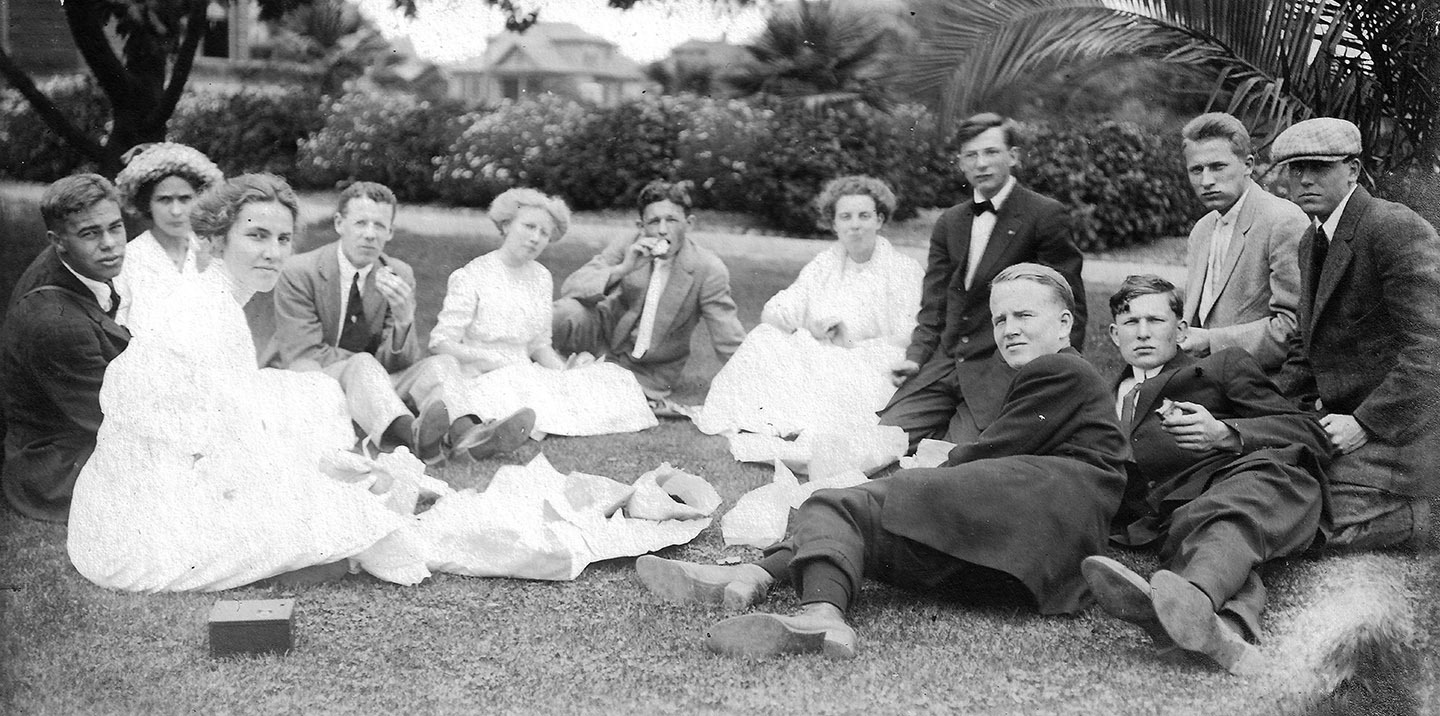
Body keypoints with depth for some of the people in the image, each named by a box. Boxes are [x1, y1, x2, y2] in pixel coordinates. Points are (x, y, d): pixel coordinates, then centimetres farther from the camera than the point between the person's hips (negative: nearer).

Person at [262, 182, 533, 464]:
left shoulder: (399, 275, 1)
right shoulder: (299, 272, -11)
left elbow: (398, 364, -7)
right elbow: (305, 356, -15)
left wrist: (403, 321, -28)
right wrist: (373, 365, -18)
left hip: (365, 383, 5)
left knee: (430, 368, -18)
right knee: (362, 365, -33)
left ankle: (465, 433, -50)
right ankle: (414, 435, -62)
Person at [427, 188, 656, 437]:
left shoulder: (541, 278, 13)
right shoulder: (472, 276, -6)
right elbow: (442, 343, -9)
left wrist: (564, 371, -3)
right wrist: (493, 362, -21)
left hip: (523, 375, 7)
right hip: (480, 378, -7)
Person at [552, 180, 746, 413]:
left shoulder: (709, 270, -19)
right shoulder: (626, 247, -12)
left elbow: (730, 345, -14)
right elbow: (570, 288, -19)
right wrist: (623, 268, -33)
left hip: (651, 370, 0)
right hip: (607, 334, 1)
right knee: (567, 311, -28)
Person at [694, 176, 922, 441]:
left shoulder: (906, 270, -1)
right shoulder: (825, 264, 13)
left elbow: (911, 342, -10)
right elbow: (771, 312, 4)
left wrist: (852, 344, -14)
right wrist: (808, 329, -16)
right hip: (822, 364, 5)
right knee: (764, 338, -17)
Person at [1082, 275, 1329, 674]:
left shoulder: (1223, 365, 26)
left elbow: (1313, 435, 12)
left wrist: (1225, 433, -4)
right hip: (1175, 514, 2)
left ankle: (1192, 599, -68)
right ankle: (1227, 627, -69)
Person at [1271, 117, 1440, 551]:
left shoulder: (1397, 230, -16)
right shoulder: (1312, 242, 14)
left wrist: (1366, 423, -22)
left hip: (1391, 423, -9)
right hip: (1340, 416, 9)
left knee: (1336, 534, -18)